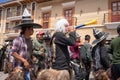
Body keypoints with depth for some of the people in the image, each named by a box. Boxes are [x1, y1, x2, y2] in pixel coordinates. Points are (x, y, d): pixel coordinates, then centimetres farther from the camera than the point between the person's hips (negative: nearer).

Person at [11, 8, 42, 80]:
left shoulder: (30, 40, 8)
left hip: (27, 68, 7)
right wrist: (24, 61, -20)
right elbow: (13, 53, -17)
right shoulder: (18, 39, -15)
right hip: (19, 68, -7)